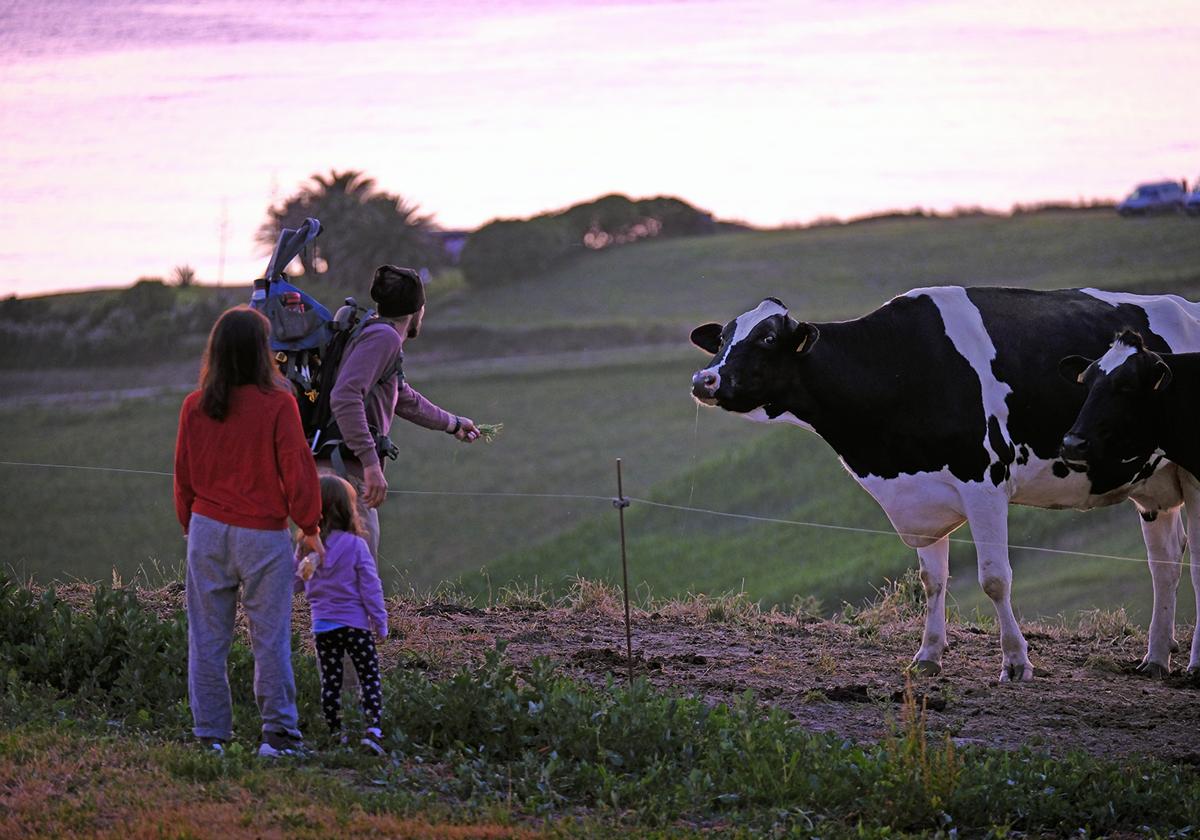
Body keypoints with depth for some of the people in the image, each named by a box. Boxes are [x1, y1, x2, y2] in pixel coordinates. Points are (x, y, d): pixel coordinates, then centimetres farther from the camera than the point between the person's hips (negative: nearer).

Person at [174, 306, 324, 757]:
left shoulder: (195, 406, 1)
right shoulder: (277, 404, -11)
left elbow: (184, 474, 9)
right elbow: (297, 469, -8)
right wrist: (309, 527, 4)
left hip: (207, 530, 3)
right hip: (263, 534, -3)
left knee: (208, 638, 7)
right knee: (270, 636, 3)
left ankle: (211, 734, 9)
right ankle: (279, 732, 3)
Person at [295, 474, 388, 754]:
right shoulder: (355, 546, -12)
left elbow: (296, 584, 8)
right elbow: (370, 587, -9)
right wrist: (380, 623, -1)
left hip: (322, 626, 3)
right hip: (355, 623, -3)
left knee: (330, 681, 11)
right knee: (370, 678, 1)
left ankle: (335, 734, 13)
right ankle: (373, 728, -14)